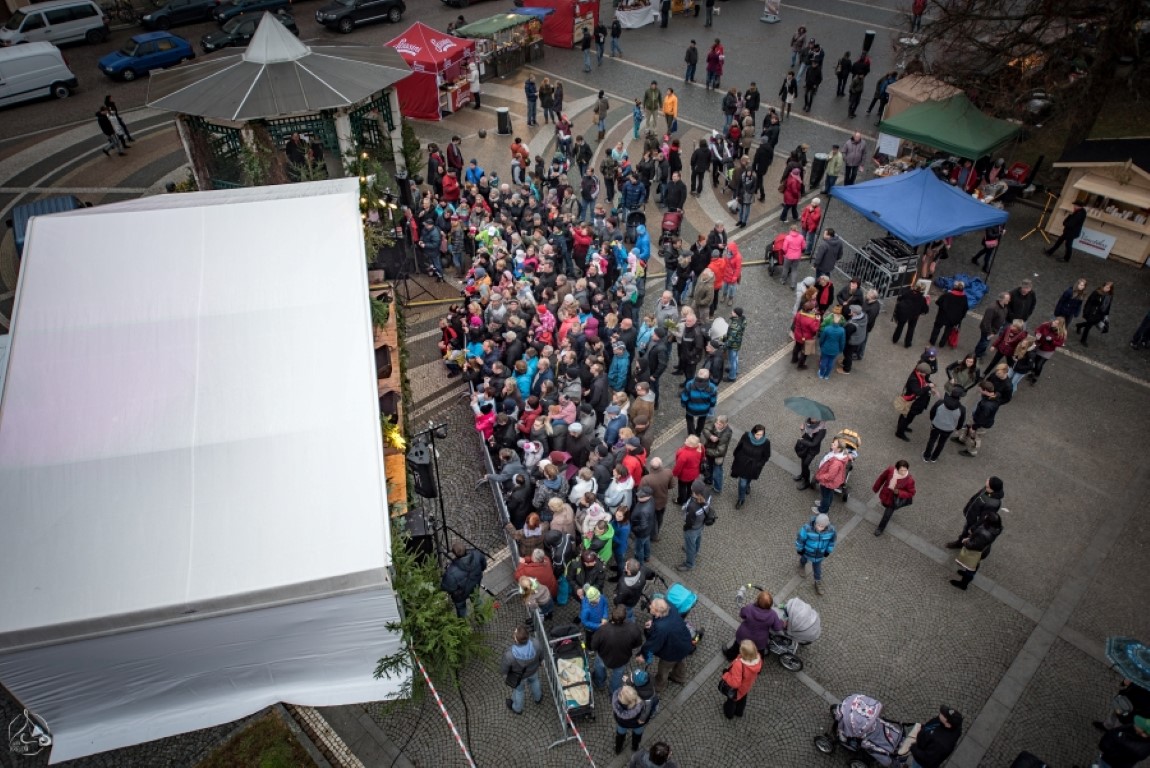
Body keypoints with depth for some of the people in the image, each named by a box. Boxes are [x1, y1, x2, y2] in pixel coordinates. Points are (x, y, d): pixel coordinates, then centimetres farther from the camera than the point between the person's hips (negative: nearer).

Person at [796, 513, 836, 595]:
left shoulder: (830, 529, -32)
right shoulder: (807, 528, -40)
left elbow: (832, 539, -9)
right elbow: (800, 539, -22)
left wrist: (828, 552, 3)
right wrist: (799, 550, -7)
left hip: (819, 554, 1)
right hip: (807, 551, -1)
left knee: (817, 568, 25)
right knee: (804, 559, 32)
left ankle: (818, 582, 52)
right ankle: (802, 565, 67)